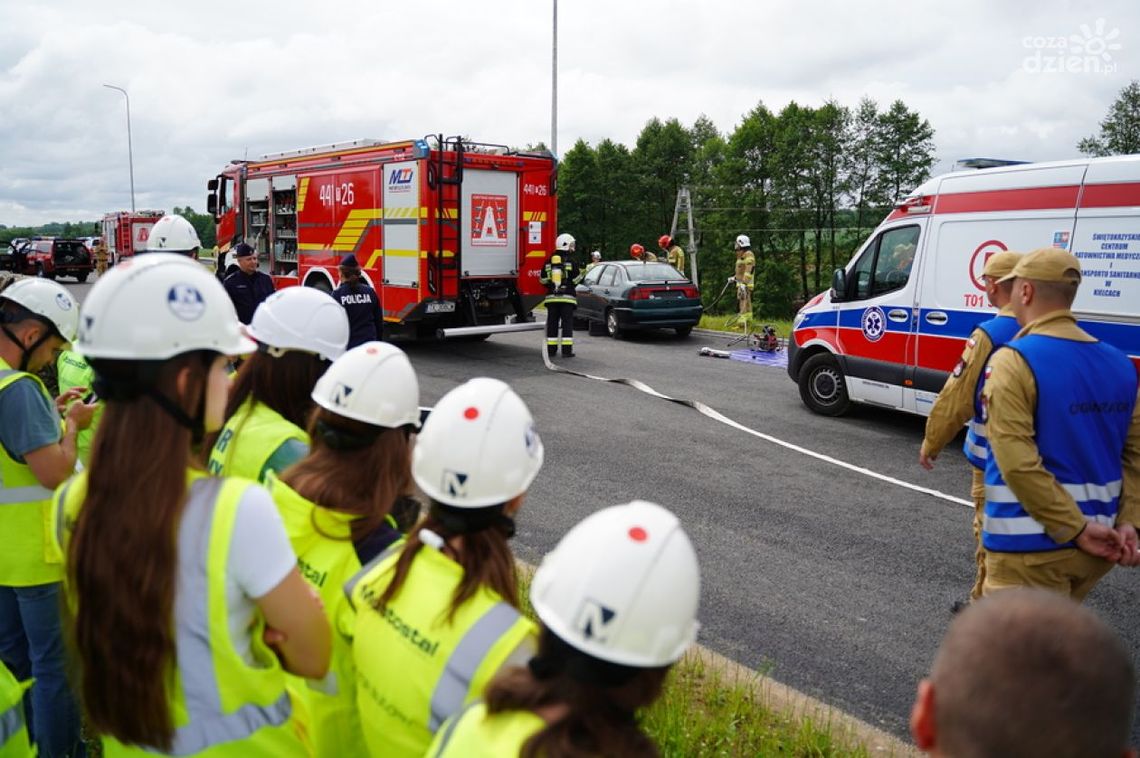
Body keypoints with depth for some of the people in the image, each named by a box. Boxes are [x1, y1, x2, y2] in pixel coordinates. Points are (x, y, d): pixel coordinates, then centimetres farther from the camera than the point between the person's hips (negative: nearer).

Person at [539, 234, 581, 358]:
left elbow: (543, 280, 8)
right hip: (567, 297, -4)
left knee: (552, 324, 8)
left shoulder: (549, 262, 5)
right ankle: (566, 350, -6)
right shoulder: (571, 262, -7)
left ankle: (551, 349, 8)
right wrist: (582, 272, 13)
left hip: (552, 297, 4)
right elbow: (575, 280, -5)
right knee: (567, 323, -1)